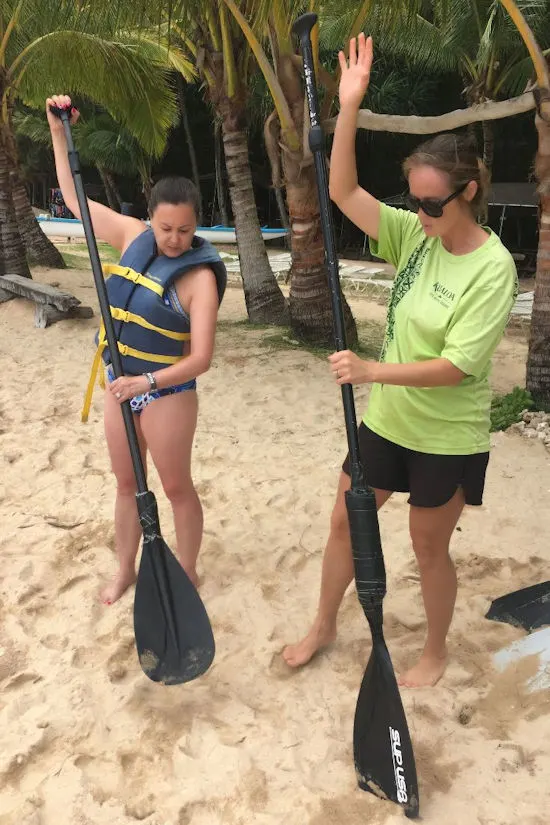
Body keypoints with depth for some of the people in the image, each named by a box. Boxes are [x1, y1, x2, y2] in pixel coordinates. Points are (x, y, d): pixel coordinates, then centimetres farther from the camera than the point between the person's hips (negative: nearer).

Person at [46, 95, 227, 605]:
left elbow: (200, 358, -25)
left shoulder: (199, 275, -19)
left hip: (168, 392, -6)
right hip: (120, 385, 6)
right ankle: (125, 570, 35)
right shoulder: (132, 237, -3)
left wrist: (147, 381, -36)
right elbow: (74, 198, 10)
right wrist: (58, 132, 6)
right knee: (127, 483, 18)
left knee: (176, 487, 9)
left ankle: (187, 573, 29)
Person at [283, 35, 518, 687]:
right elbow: (343, 192, -9)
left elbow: (456, 366, -24)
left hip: (447, 438, -6)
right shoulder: (414, 235, -3)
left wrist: (372, 371, -31)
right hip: (386, 420, 6)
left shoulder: (492, 268, -19)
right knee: (345, 522, 15)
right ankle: (324, 626, 39)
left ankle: (435, 652, 39)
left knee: (428, 548, 11)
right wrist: (349, 106, -18)